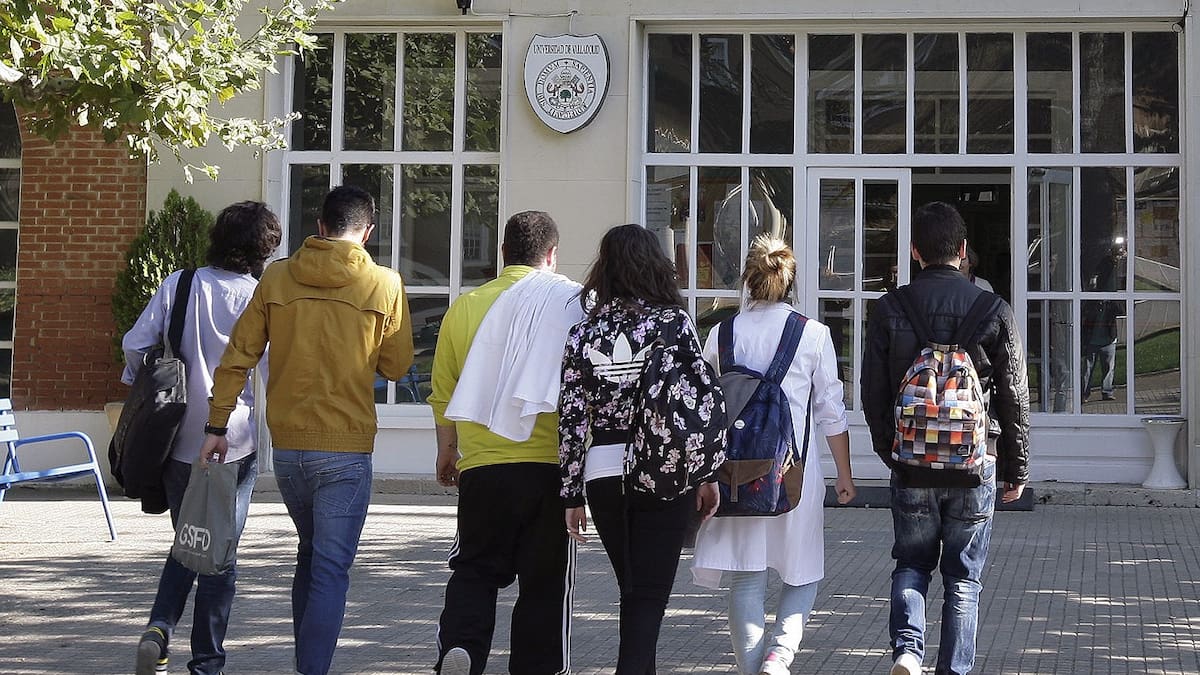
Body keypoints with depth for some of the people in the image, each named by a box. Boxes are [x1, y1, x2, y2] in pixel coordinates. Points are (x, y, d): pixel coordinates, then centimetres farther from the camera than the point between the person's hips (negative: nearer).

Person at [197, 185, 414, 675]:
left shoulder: (276, 278, 1)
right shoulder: (384, 286, -6)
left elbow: (238, 356, 0)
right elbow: (397, 366, 1)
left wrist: (217, 425, 4)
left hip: (286, 444, 4)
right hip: (345, 449, -4)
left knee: (310, 554, 22)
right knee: (331, 569, 0)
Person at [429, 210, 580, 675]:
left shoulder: (465, 307, 5)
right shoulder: (574, 302, -2)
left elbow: (444, 393, 10)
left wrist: (446, 454, 23)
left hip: (483, 465, 2)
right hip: (552, 463, -2)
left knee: (475, 568, 13)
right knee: (546, 580, 8)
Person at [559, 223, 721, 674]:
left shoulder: (584, 333, 2)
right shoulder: (674, 322, -3)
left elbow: (571, 418, 1)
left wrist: (572, 495, 7)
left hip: (603, 472, 3)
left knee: (632, 589, 19)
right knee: (650, 593, 0)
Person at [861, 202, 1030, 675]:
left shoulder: (888, 310, -4)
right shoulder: (994, 312, -5)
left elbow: (872, 393, 2)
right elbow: (1014, 399, -1)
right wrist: (1017, 468, 10)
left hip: (911, 464, 1)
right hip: (975, 465, -1)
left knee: (911, 564, 16)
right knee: (963, 577, 11)